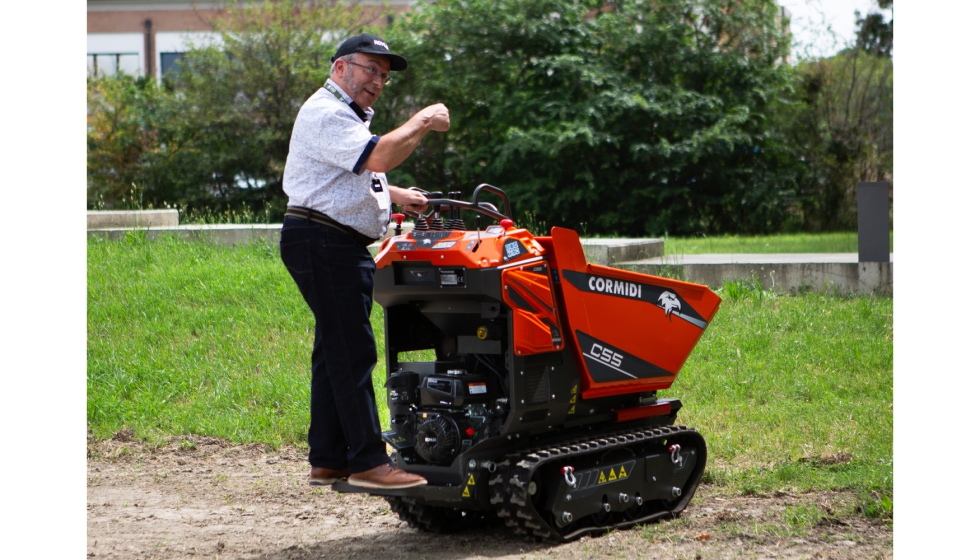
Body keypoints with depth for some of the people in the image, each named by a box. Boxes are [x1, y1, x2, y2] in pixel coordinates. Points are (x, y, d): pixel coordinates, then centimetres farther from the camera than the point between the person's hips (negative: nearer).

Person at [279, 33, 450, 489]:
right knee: (352, 352, -12)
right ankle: (368, 461, -11)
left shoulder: (346, 115, 25)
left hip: (342, 247, 11)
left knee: (334, 352, 11)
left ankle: (327, 460, 16)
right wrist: (422, 123, -15)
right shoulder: (326, 114, -12)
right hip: (322, 242, -11)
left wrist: (394, 195, 23)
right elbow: (379, 157, -26)